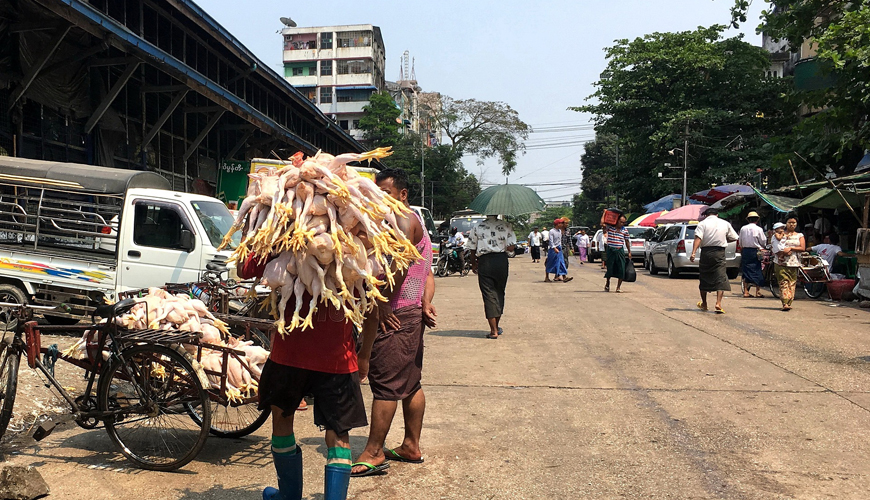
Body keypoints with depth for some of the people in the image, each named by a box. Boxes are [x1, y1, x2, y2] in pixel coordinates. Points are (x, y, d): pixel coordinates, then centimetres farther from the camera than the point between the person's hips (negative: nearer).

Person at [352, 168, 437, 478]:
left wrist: (382, 305, -17)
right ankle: (411, 447, 23)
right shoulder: (414, 222, 22)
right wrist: (426, 303, 2)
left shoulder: (403, 220, -10)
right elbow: (427, 273, 16)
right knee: (410, 384, 14)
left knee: (385, 384, -5)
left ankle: (373, 454, 2)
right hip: (412, 315, 11)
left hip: (395, 316, -11)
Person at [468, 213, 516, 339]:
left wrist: (473, 264, 18)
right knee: (499, 293, 17)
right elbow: (511, 247, -7)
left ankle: (493, 331, -2)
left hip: (484, 262, -1)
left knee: (489, 295, 1)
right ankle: (496, 326, 26)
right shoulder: (506, 226, -1)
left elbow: (472, 249, 3)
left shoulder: (477, 228, -1)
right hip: (501, 261, 1)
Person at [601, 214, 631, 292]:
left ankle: (619, 287, 8)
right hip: (610, 250, -2)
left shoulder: (625, 230, 6)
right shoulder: (609, 227, -2)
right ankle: (607, 283, 30)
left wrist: (629, 252, 14)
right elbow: (602, 224, -20)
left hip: (620, 251, 2)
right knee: (610, 268, 5)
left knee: (621, 269, -2)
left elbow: (627, 241, 13)